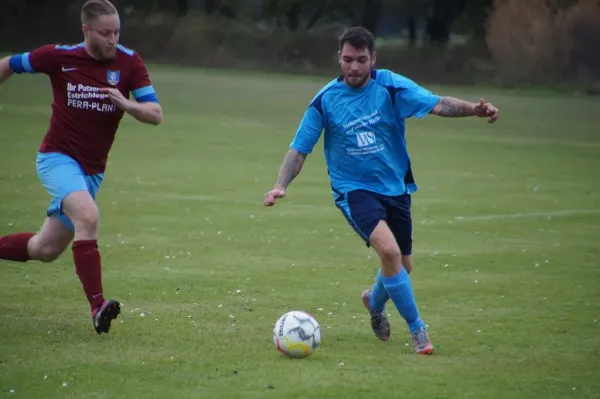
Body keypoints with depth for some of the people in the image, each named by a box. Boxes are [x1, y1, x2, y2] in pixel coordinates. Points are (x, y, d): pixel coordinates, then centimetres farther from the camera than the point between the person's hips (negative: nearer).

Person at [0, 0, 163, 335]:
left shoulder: (129, 62, -6)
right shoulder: (59, 57, -11)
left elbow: (156, 115, -10)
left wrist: (125, 103, -28)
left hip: (93, 170, 4)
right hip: (58, 157, -4)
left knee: (47, 249, 10)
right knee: (88, 216, -32)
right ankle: (98, 305, -35)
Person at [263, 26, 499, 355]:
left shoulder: (391, 86, -9)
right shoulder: (325, 100, -9)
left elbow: (437, 104, -20)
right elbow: (299, 149, -4)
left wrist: (473, 109, -37)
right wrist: (281, 185, -19)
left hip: (395, 188, 3)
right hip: (353, 189, -3)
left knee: (402, 266, 13)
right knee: (389, 250, -26)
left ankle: (374, 301, 49)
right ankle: (416, 328, -13)